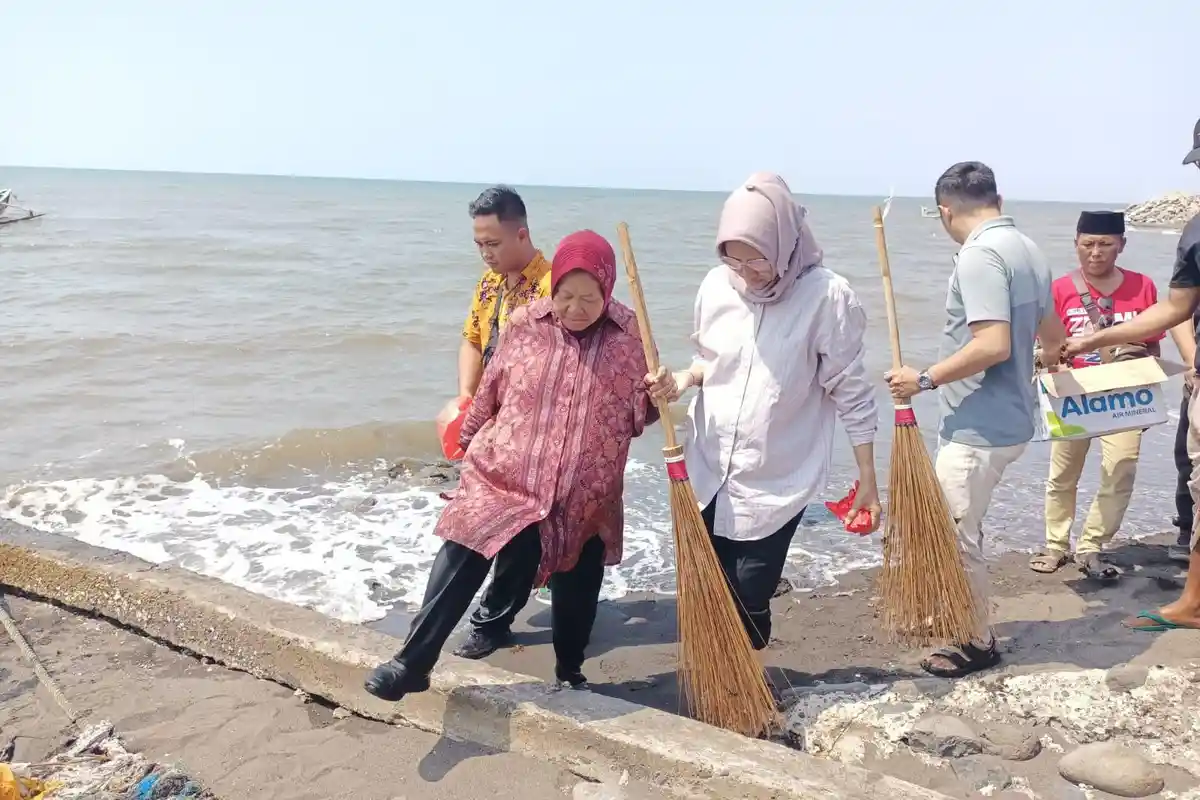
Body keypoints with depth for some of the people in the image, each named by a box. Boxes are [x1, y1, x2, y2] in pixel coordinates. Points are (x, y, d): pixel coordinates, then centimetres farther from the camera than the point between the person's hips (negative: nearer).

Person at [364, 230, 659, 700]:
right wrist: (469, 440, 21)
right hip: (502, 479, 0)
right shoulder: (523, 325, -4)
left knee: (576, 587, 14)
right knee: (459, 560, -12)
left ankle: (570, 672, 38)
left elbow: (640, 414, 3)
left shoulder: (630, 337, -6)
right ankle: (413, 662, -2)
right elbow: (490, 393, 10)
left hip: (584, 501, 1)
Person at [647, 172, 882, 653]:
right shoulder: (717, 286, -4)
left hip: (778, 481, -4)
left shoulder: (826, 296, -16)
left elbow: (850, 392, -10)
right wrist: (682, 380, -10)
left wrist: (867, 480, -6)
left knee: (748, 602, 0)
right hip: (709, 472, 4)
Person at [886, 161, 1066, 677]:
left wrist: (925, 380, -21)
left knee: (957, 538, 4)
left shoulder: (979, 255, -20)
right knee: (958, 528, 22)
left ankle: (978, 644, 19)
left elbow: (994, 345, -29)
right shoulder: (1026, 250, 10)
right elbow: (1053, 336, 22)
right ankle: (968, 619, 35)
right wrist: (1054, 351, 45)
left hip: (978, 428, -10)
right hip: (1008, 420, 10)